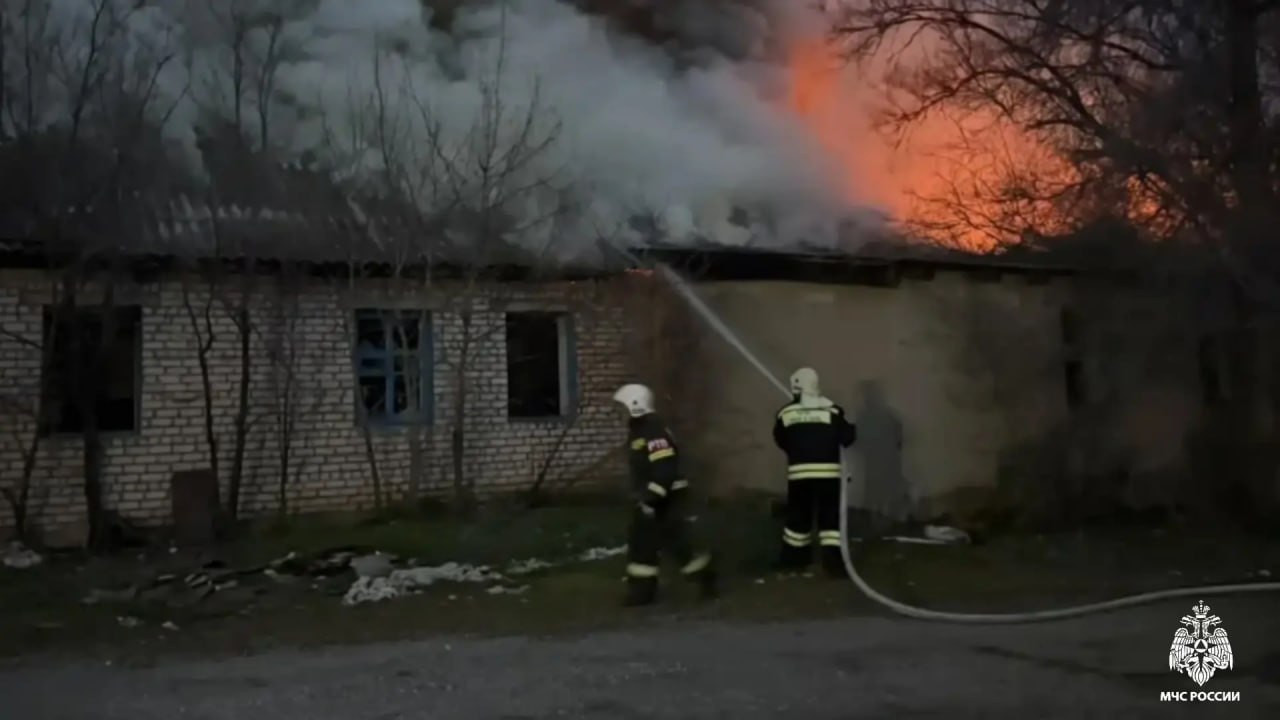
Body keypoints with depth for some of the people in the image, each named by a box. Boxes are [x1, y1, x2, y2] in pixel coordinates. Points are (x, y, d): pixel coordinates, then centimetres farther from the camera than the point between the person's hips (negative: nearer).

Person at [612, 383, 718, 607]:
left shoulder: (654, 431, -22)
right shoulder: (637, 429, 12)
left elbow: (666, 469, -28)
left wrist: (652, 498, -27)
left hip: (668, 499, -10)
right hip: (649, 498, 10)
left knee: (679, 542, -4)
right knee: (641, 543, 8)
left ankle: (706, 581, 14)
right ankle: (642, 590, 14)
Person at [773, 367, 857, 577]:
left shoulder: (786, 412, 4)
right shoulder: (831, 409, -2)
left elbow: (781, 442, 15)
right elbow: (847, 437, 1)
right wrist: (852, 429, 23)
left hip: (798, 472, 2)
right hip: (828, 472, -2)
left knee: (798, 515, 14)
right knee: (830, 516, 3)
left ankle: (793, 559, 23)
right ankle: (833, 562, -4)